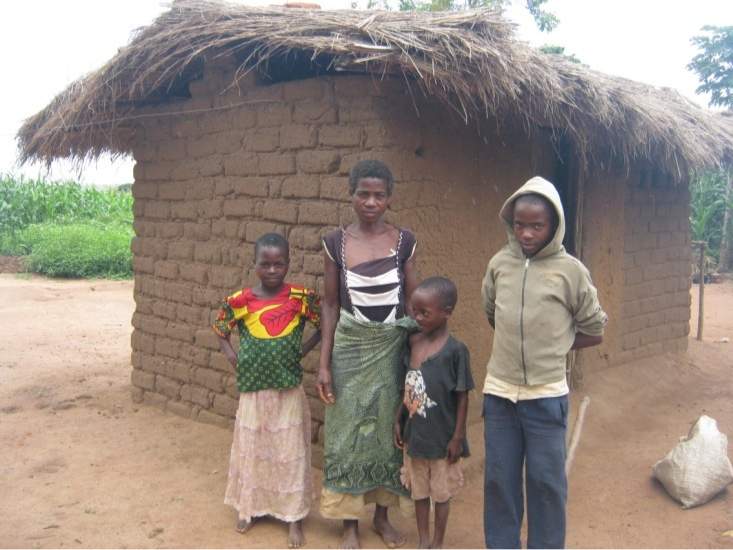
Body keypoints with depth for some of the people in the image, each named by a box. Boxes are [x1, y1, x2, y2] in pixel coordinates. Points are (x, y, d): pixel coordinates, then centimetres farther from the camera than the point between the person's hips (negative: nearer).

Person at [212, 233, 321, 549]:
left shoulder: (301, 297, -11)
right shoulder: (240, 301, -7)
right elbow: (220, 329, 10)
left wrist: (303, 351, -6)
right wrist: (231, 356, -3)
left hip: (289, 390, -1)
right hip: (253, 390, 1)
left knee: (291, 452, 6)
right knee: (250, 449, 14)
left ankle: (294, 516, 20)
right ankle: (248, 507, 33)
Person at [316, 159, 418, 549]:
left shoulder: (404, 241, -3)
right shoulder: (335, 243, -4)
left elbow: (414, 301, 2)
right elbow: (330, 305, -1)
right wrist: (324, 364, -4)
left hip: (391, 347, 1)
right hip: (350, 348, -1)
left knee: (388, 429, 11)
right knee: (348, 431, 6)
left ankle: (382, 514, 30)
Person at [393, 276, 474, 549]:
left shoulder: (455, 350, -18)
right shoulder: (413, 342, -2)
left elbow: (462, 398, -12)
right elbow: (407, 388, 7)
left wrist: (458, 438, -11)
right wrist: (397, 421, 8)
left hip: (442, 439, -5)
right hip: (415, 435, 5)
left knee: (441, 493, 14)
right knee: (419, 491, 18)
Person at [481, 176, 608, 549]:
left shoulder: (570, 270, -7)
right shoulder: (499, 264, 1)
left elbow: (593, 332, 3)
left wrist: (551, 347, 3)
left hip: (546, 396, -3)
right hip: (499, 392, 3)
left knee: (546, 482, 9)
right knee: (499, 479, 13)